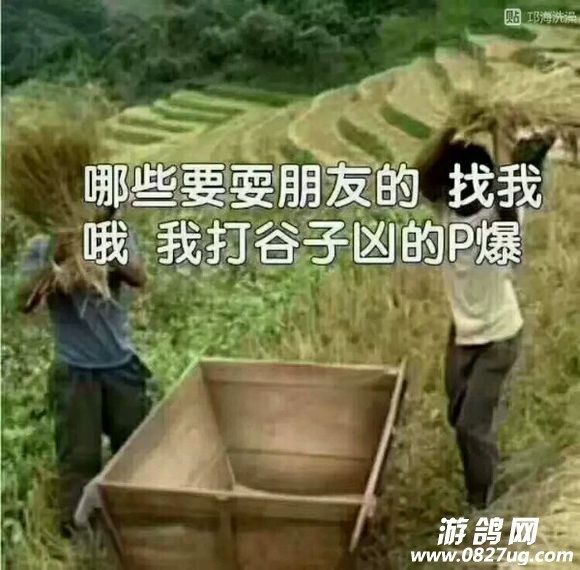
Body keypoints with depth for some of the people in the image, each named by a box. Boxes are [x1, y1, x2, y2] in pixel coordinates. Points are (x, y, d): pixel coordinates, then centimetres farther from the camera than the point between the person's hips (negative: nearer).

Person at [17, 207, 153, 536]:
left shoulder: (121, 237, 1)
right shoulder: (44, 246, -5)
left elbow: (139, 278, -17)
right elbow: (25, 302, -14)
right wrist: (55, 261, -26)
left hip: (123, 364, 3)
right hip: (75, 371, -3)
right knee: (80, 455, 3)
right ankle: (77, 526, 16)